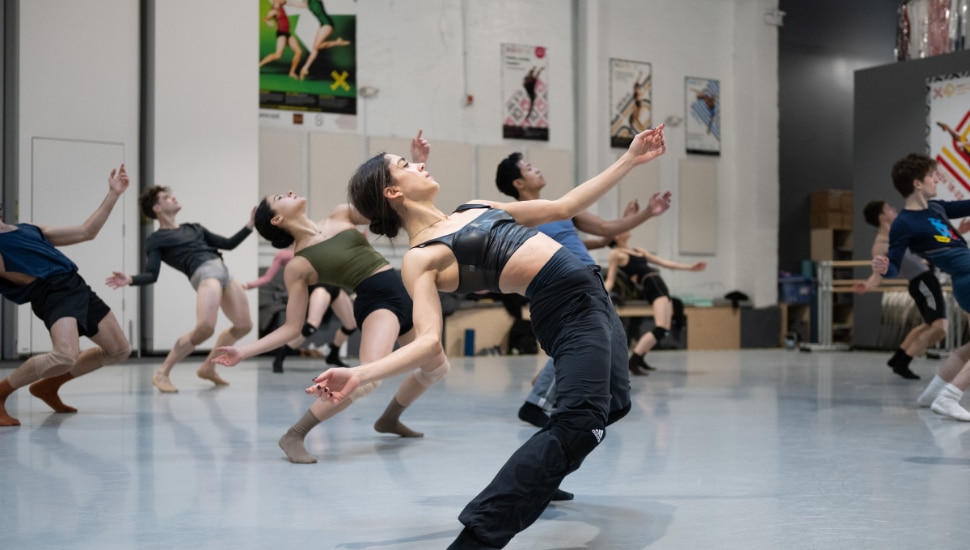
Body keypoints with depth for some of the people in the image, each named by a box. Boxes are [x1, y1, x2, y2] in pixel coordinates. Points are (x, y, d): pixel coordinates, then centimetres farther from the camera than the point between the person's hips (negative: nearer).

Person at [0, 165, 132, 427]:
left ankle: (47, 386, 22)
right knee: (66, 356, -32)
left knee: (119, 350, 15)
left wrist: (113, 194, 25)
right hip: (52, 293, -9)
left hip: (77, 286, 9)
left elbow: (86, 231, 26)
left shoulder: (31, 228, 25)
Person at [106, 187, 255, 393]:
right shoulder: (156, 239, 8)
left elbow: (228, 244, 27)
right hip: (205, 274, -7)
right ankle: (162, 373, -14)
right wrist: (130, 280, -23)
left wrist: (249, 226, 16)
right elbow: (152, 274, -2)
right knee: (204, 328, -27)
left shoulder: (194, 228, 26)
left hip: (224, 272, 7)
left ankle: (208, 367, 22)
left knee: (244, 325, 7)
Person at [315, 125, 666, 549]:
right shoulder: (420, 258, -6)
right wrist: (360, 375, -33)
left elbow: (564, 207, 19)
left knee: (613, 403, 16)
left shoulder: (475, 208, 17)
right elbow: (429, 341, -17)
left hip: (589, 293, 8)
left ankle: (537, 478, 34)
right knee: (581, 419, -26)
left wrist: (631, 159, 17)